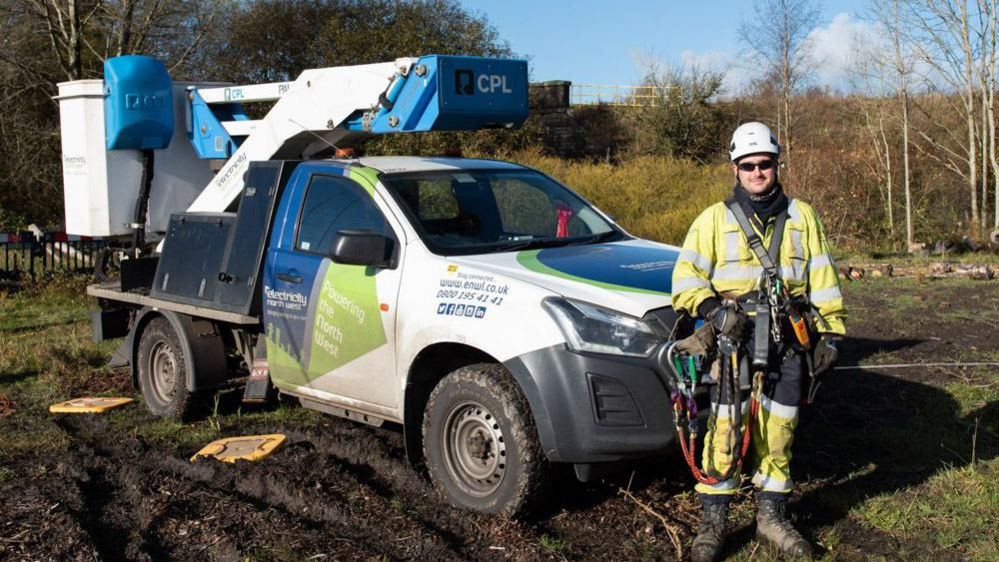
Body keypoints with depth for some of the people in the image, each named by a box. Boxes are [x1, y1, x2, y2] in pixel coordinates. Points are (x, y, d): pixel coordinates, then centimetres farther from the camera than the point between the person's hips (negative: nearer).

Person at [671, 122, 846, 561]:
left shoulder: (802, 217, 13)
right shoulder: (715, 219, 7)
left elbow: (823, 279, 13)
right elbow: (686, 276, 2)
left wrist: (829, 334, 6)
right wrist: (712, 309, -14)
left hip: (787, 343, 2)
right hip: (734, 340, -2)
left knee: (778, 434, 9)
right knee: (725, 433, -6)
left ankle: (771, 516, 23)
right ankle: (712, 525, 3)